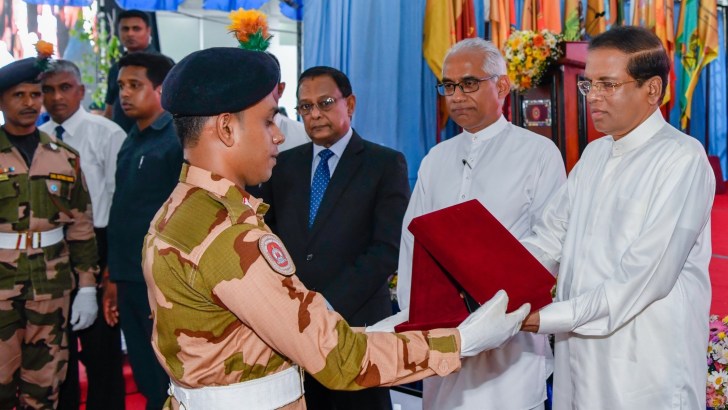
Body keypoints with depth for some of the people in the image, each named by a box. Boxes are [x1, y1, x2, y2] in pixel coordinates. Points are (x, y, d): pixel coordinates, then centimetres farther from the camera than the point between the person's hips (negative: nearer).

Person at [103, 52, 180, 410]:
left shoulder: (179, 141, -11)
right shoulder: (130, 143, 13)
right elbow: (121, 215, 16)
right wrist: (114, 278, 16)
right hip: (130, 282, 7)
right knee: (145, 379, 17)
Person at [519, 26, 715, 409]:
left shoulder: (682, 159, -12)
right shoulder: (594, 154, 13)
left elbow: (647, 276, -20)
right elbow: (548, 240, 8)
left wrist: (552, 317, -18)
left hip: (646, 376, -7)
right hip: (580, 361, 7)